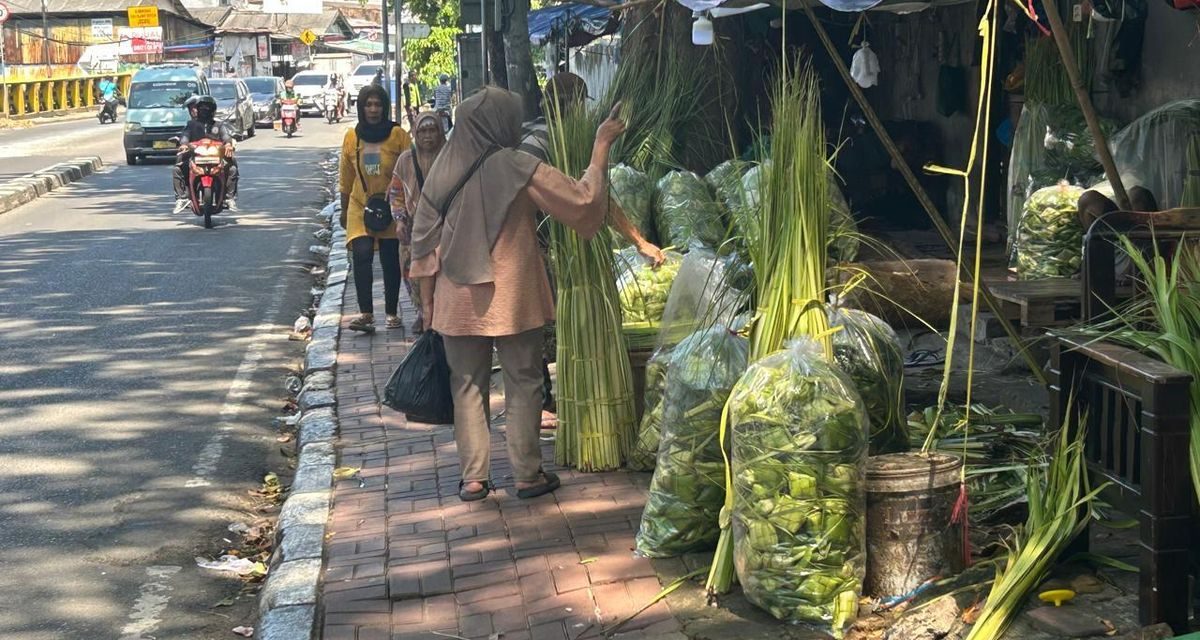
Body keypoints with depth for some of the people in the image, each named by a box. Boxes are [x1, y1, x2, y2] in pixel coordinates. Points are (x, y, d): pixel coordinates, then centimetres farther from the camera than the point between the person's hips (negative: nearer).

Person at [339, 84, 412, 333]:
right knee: (361, 254, -15)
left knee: (391, 262, 7)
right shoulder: (352, 137, 2)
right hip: (360, 205, 1)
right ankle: (365, 313, -15)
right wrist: (344, 210, 17)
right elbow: (346, 177, 12)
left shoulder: (398, 135, -7)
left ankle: (392, 312, 20)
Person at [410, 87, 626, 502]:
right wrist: (602, 146, -1)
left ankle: (473, 478, 13)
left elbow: (424, 241, 3)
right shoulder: (517, 169, -13)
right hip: (512, 298, -3)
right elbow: (583, 201, -10)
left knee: (467, 386, 11)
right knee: (522, 385, 9)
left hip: (457, 301, 3)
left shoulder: (443, 171, -1)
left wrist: (427, 300, 11)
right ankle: (527, 474, 14)